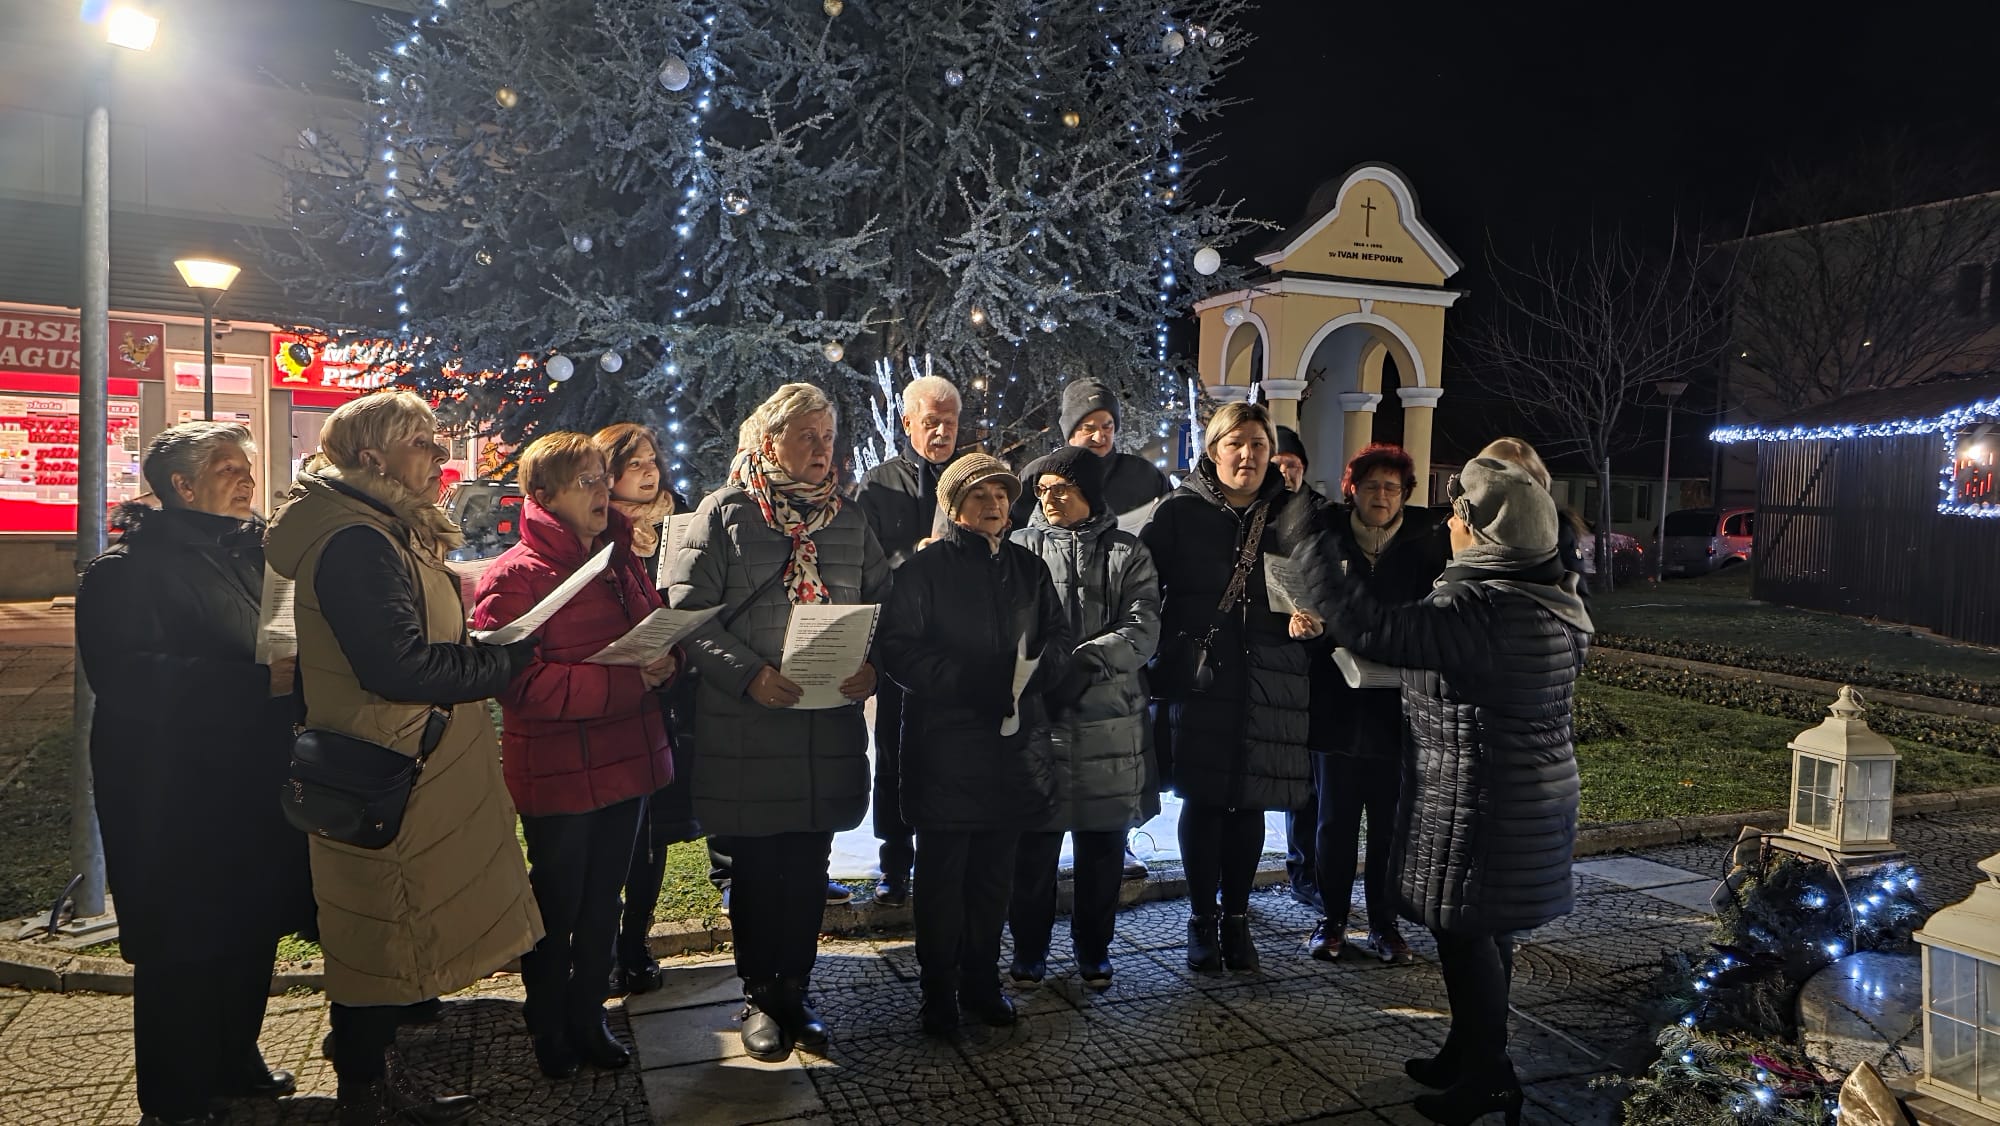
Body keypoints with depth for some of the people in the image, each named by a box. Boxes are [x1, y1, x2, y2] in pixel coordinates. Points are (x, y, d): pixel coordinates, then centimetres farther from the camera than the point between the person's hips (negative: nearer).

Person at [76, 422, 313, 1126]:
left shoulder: (262, 552, 12)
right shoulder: (128, 569, -9)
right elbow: (123, 677, -21)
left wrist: (297, 669, 0)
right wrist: (256, 680, -26)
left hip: (258, 785, 7)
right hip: (177, 797, -7)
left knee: (253, 932, 14)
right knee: (182, 949, 2)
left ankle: (237, 1065, 33)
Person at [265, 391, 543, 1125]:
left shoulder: (387, 534, 14)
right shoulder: (354, 542, -20)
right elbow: (400, 666, -27)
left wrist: (490, 652, 4)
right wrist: (510, 659, -18)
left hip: (410, 772, 10)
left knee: (386, 942, 20)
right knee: (382, 944, 4)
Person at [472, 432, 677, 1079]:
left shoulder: (620, 561, 11)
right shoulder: (514, 576, -14)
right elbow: (518, 682, -22)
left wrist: (664, 661, -5)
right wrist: (626, 682, -27)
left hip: (625, 762, 7)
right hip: (558, 775, -6)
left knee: (602, 903, 18)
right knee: (556, 907, 11)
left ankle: (588, 1019, 34)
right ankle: (548, 1030, 31)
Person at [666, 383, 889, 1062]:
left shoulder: (848, 519, 11)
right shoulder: (724, 513, -1)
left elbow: (883, 605, 11)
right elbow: (689, 612, -8)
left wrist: (874, 665, -9)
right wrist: (749, 675, -20)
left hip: (831, 721, 3)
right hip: (745, 724, -3)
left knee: (809, 866, 11)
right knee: (755, 867, 8)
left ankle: (795, 990, 28)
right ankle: (758, 997, 25)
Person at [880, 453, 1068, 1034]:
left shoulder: (1029, 567, 12)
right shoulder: (925, 568, -3)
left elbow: (1058, 634, 14)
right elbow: (898, 648, -11)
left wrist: (1037, 670, -8)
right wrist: (965, 680, -22)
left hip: (1014, 741, 5)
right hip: (945, 742, -4)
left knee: (994, 872, 13)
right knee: (942, 874, 4)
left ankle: (981, 981, 28)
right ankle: (938, 992, 17)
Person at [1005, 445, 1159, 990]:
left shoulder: (1129, 554, 7)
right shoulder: (1020, 548, 9)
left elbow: (1142, 629, -5)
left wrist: (1083, 666, -19)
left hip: (1108, 719, 0)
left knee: (1102, 842, 9)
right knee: (1034, 841, 3)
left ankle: (1094, 950, 25)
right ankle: (1029, 949, 21)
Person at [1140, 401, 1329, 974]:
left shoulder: (1289, 512, 7)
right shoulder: (1180, 512, 1)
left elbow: (1317, 572, -7)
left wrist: (1311, 610, -28)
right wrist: (1158, 657, -12)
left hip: (1269, 682, 2)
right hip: (1198, 678, -2)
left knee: (1249, 802, 8)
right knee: (1203, 801, 3)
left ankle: (1236, 918, 23)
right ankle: (1202, 920, 18)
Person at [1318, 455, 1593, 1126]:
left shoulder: (1483, 609, -26)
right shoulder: (1551, 599, 6)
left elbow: (1378, 631, -28)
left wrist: (1321, 576, -17)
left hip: (1478, 803, -10)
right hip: (1537, 790, 10)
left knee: (1466, 934, 5)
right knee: (1487, 932, 20)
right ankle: (1472, 1053, 36)